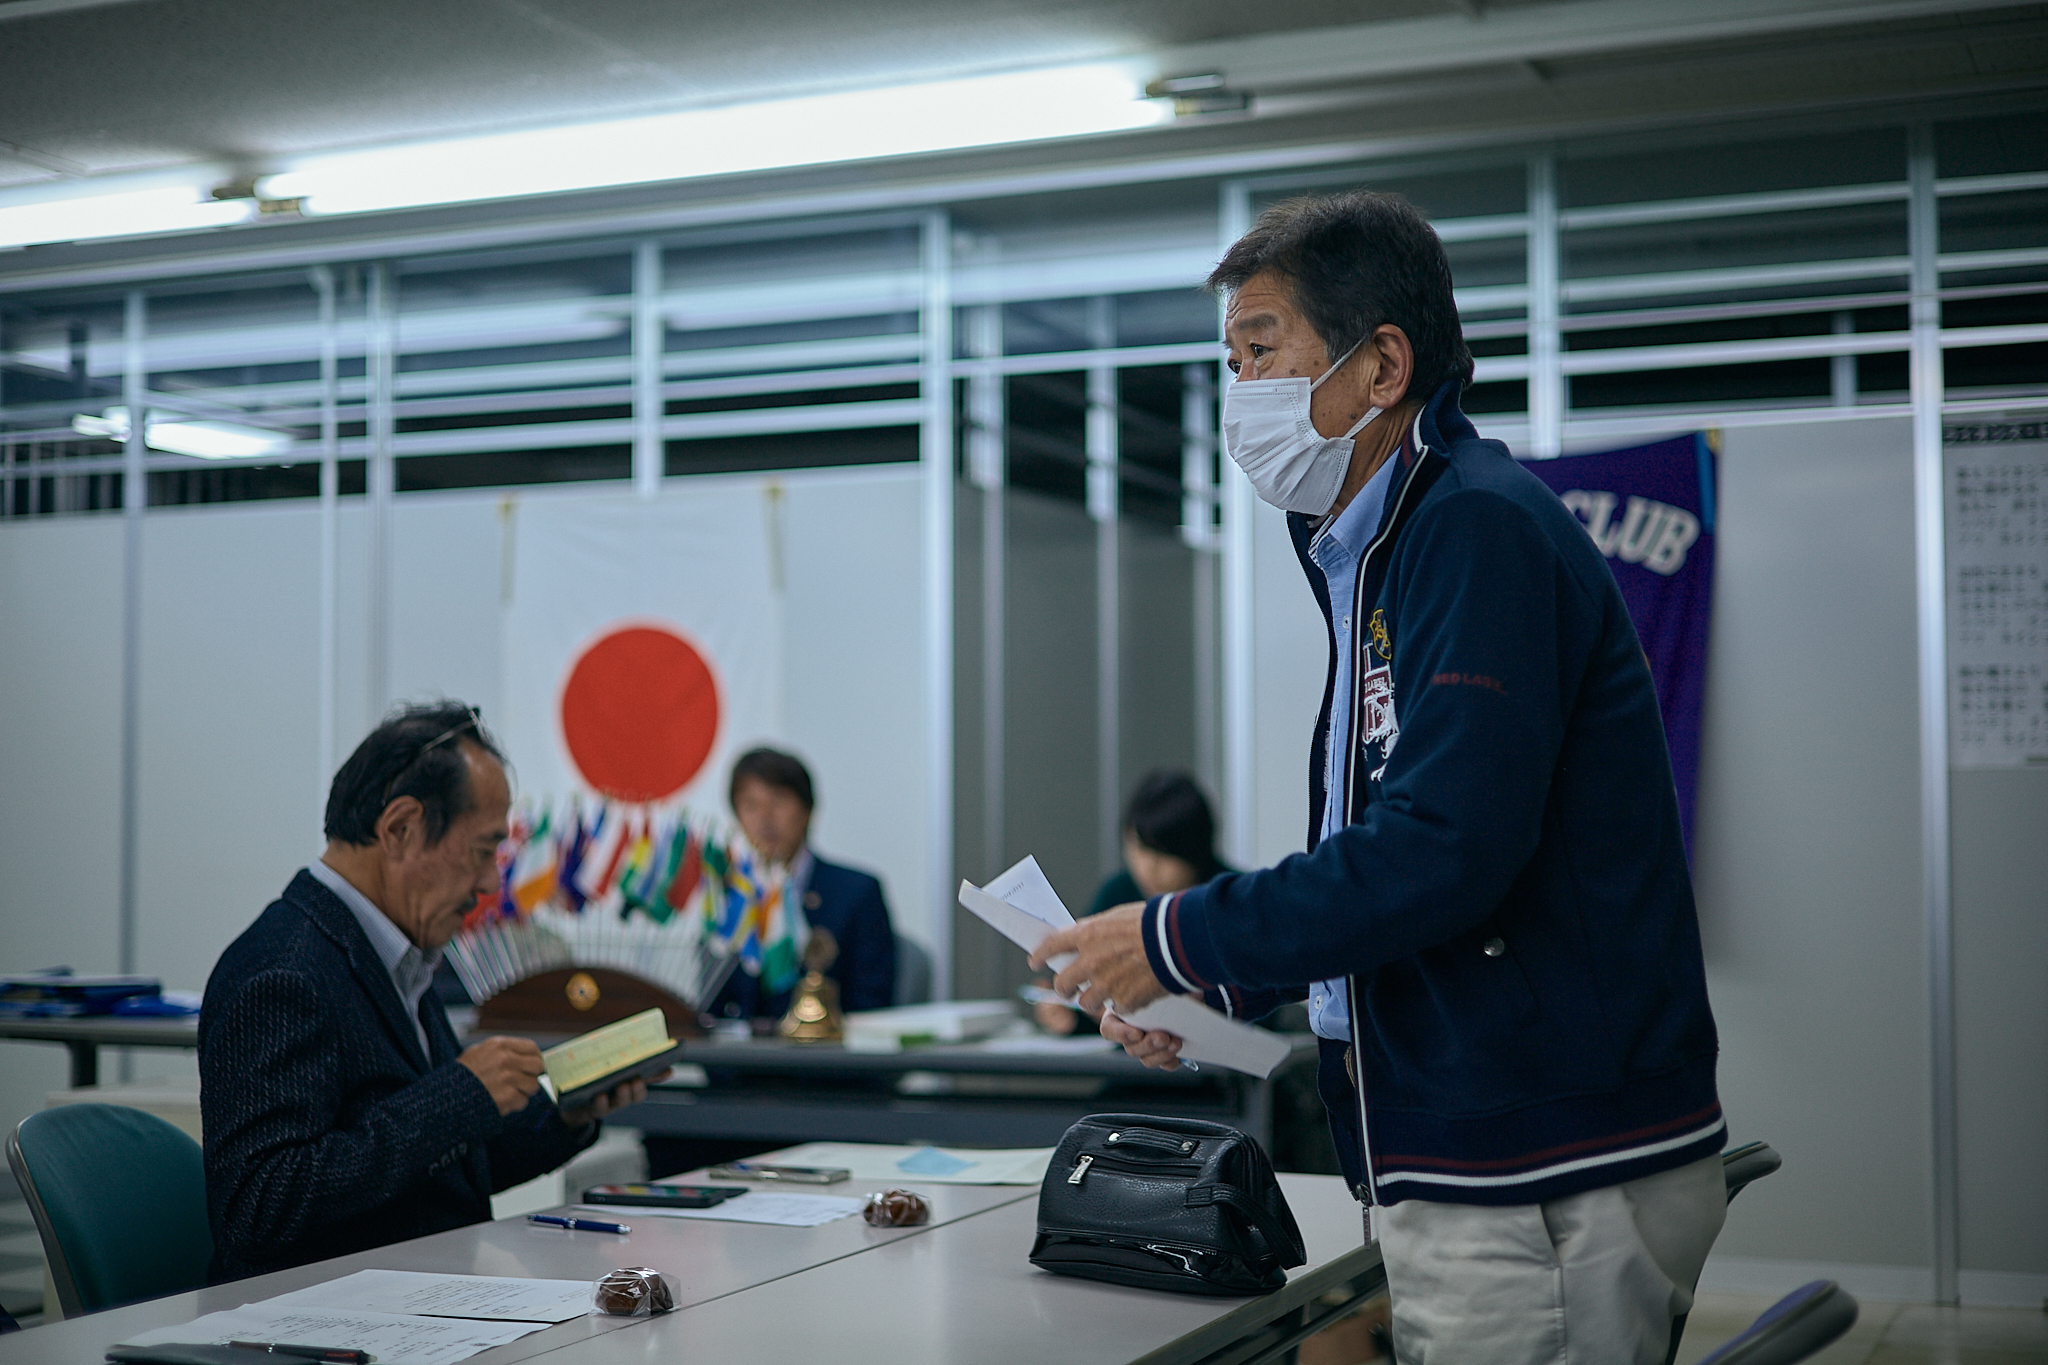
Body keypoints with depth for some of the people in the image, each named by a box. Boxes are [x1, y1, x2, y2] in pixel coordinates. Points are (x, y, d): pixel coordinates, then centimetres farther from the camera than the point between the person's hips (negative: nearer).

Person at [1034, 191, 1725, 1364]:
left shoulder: (1482, 530, -15)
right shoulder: (1379, 555, 17)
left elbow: (1442, 852, -25)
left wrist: (1182, 940, -15)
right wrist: (1212, 991, 10)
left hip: (1552, 1179, -10)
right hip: (1464, 1171, 10)